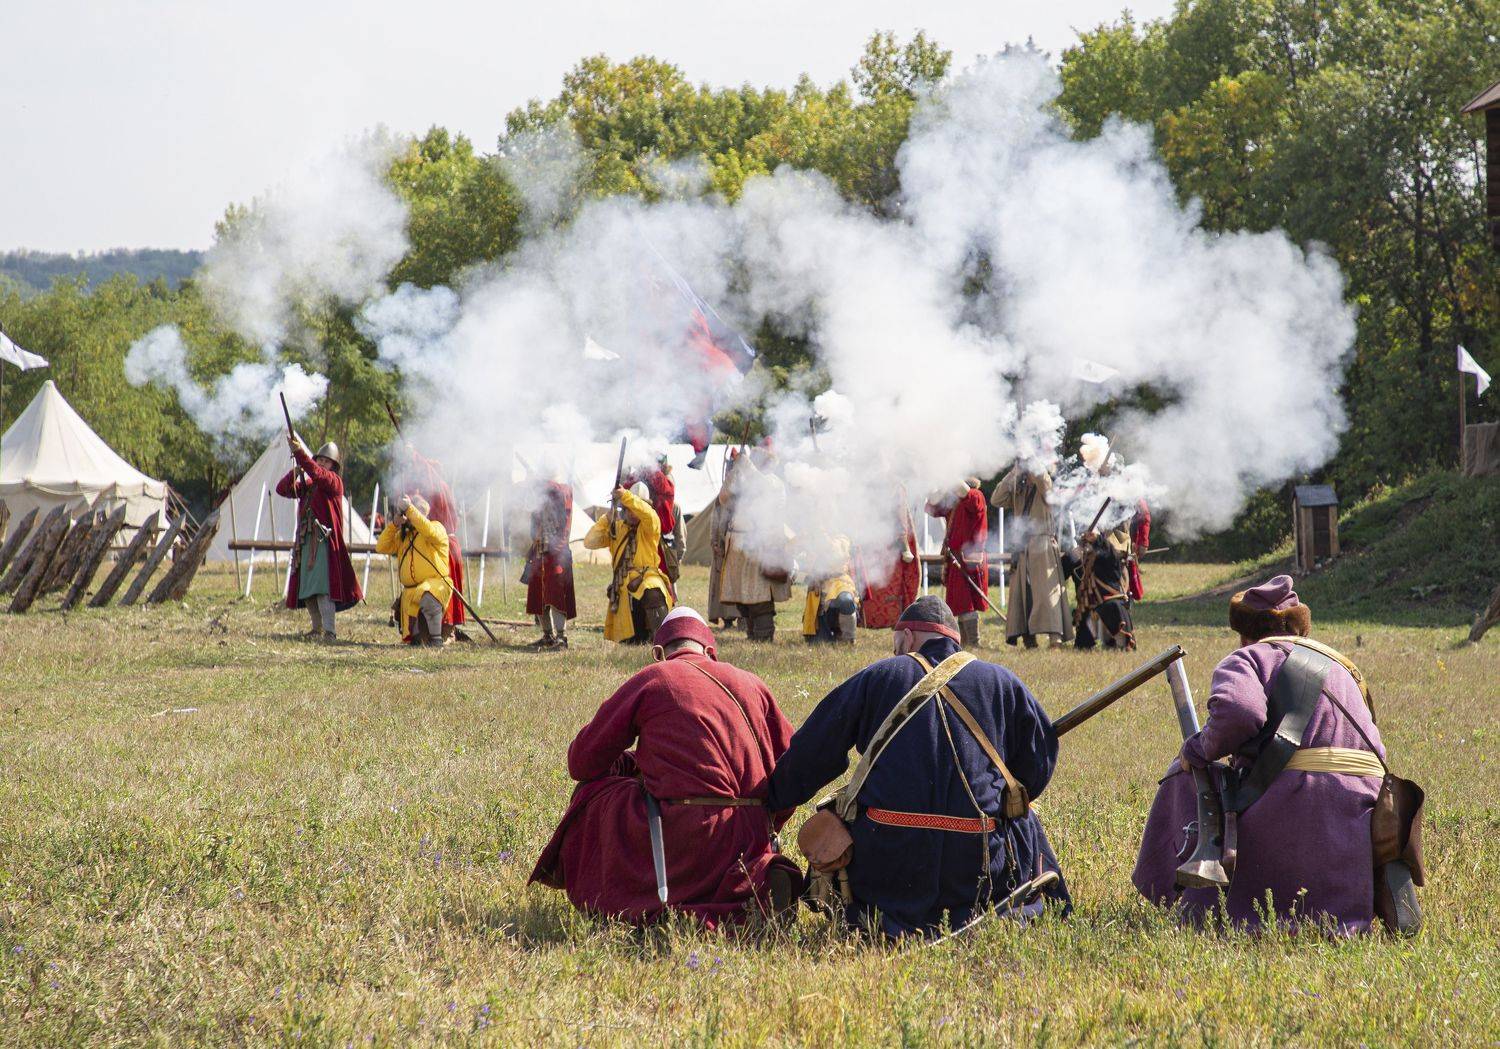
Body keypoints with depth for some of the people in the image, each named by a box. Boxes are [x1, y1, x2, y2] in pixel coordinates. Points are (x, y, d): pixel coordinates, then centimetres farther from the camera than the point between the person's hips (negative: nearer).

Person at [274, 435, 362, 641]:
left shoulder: (334, 482, 0)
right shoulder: (307, 485, 20)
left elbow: (318, 474, -21)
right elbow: (282, 489, 10)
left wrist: (300, 453, -31)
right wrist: (295, 471, -7)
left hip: (325, 541, -8)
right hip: (306, 542, 8)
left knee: (323, 587, -17)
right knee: (306, 589, 10)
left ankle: (329, 631, -21)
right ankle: (317, 629, 21)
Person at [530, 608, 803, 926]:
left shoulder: (649, 680, 6)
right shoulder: (751, 683, 17)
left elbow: (581, 762, 10)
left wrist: (633, 763, 29)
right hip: (750, 838, 3)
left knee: (593, 793, 19)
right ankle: (760, 875, 0)